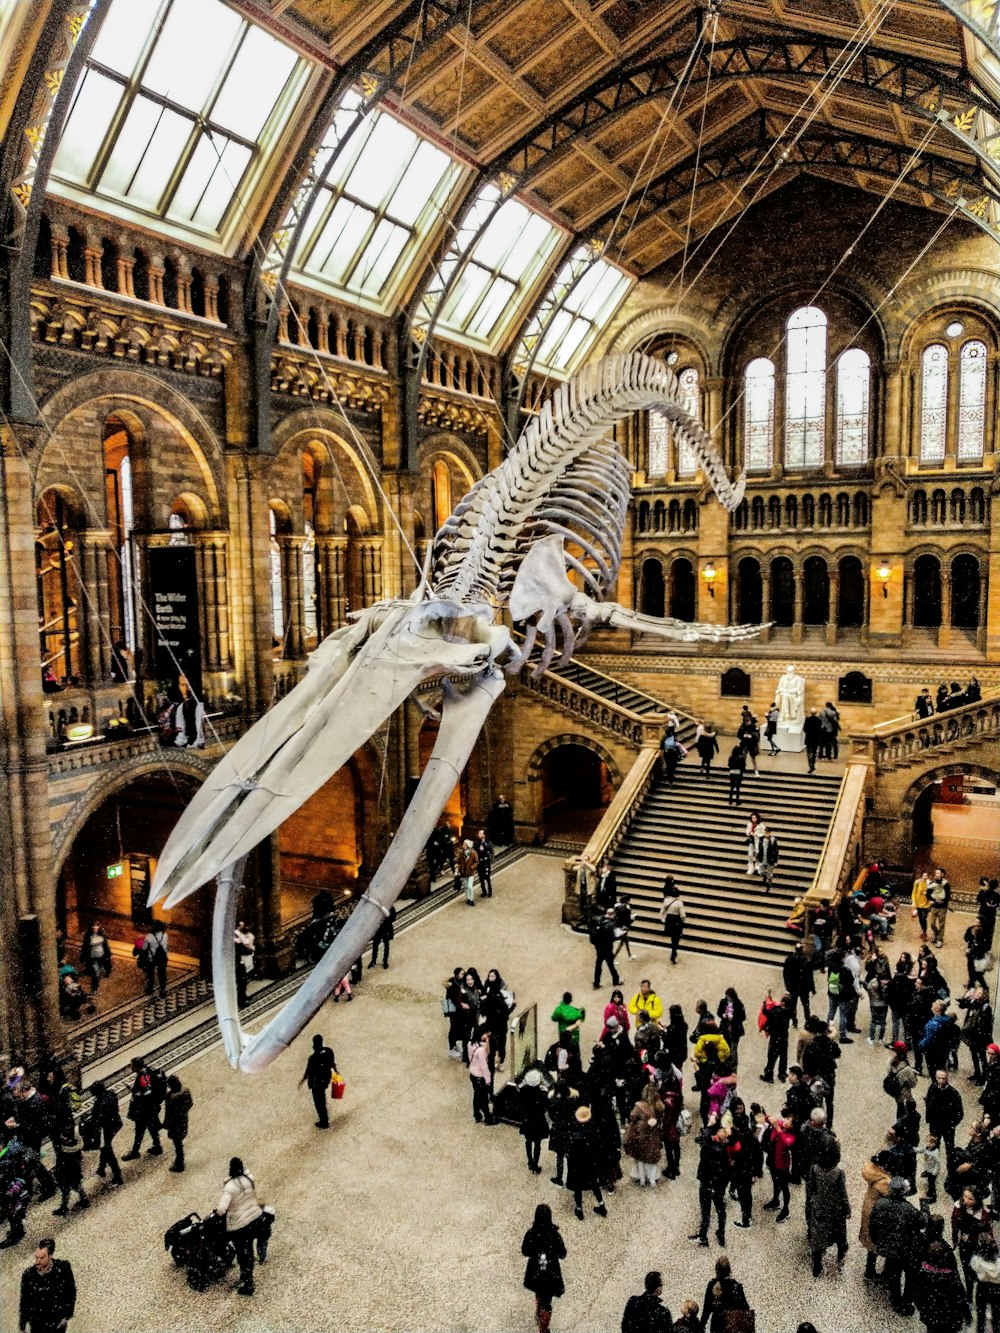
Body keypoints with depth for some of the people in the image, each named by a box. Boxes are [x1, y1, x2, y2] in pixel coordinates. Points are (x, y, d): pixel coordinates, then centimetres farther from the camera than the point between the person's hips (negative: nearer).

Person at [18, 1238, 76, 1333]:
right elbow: (24, 1302, -2)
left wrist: (67, 1315, -3)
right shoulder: (28, 1274, -16)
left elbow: (71, 1292, -5)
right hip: (36, 1324, 1)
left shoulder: (63, 1268, -19)